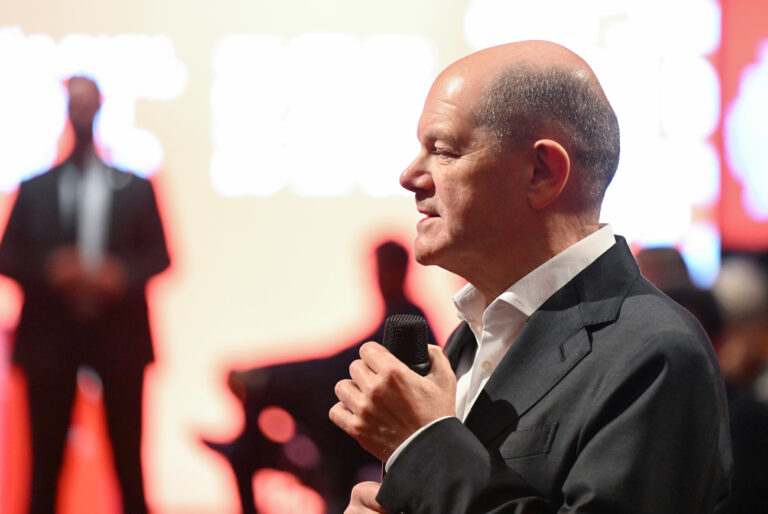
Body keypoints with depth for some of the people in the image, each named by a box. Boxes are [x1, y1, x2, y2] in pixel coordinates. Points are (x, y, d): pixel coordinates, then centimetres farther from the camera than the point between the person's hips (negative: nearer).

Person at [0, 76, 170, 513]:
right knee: (46, 458, 2)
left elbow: (159, 255, 5)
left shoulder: (135, 187, 10)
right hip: (51, 334, 0)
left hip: (118, 333, 0)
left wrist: (122, 274, -16)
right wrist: (50, 269, -16)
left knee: (128, 459, 3)